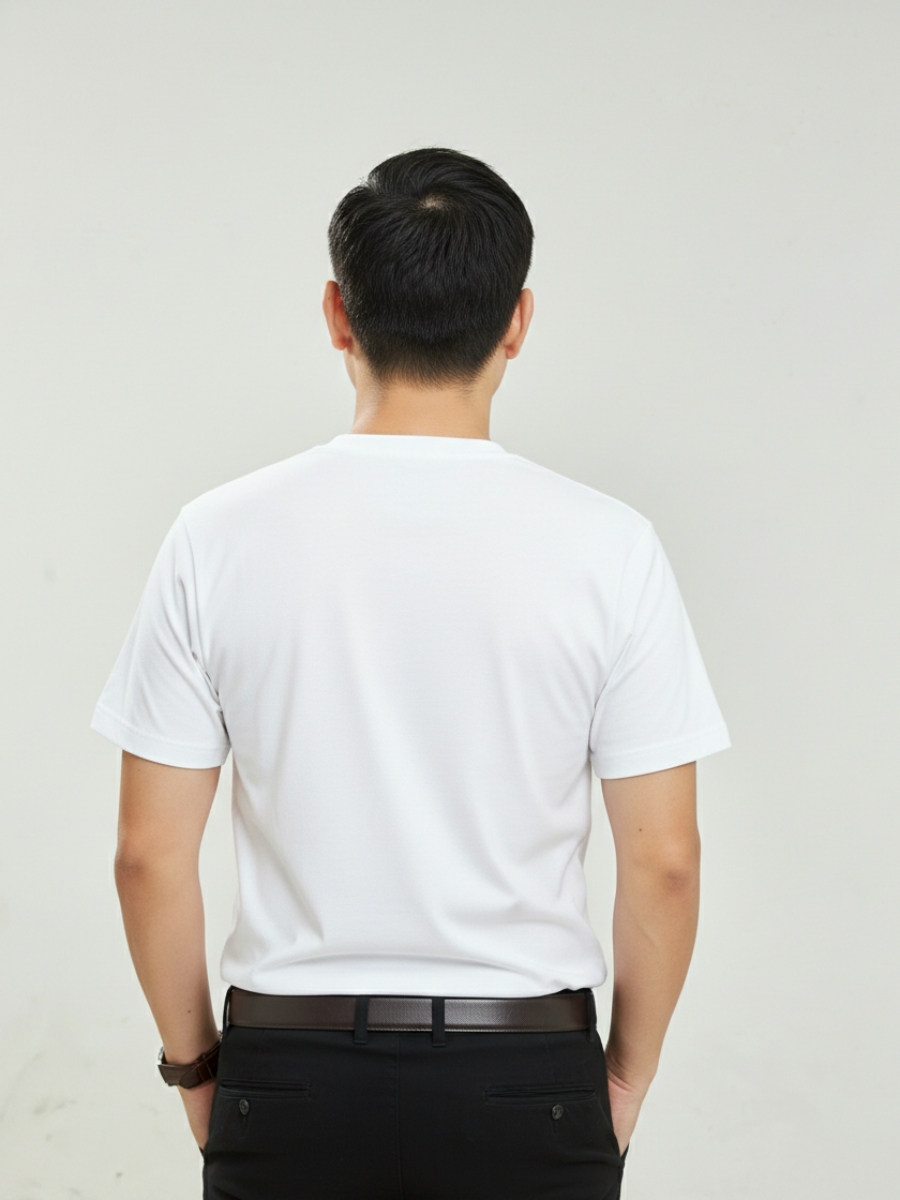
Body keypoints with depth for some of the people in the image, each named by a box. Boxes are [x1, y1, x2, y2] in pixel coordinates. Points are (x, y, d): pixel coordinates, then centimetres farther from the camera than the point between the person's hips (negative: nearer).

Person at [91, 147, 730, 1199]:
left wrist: (192, 1061, 10)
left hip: (289, 1077, 1)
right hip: (529, 1082, 0)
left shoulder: (218, 539, -7)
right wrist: (627, 1071, 8)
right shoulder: (605, 547, -9)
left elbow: (149, 853, -5)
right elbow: (663, 860, -7)